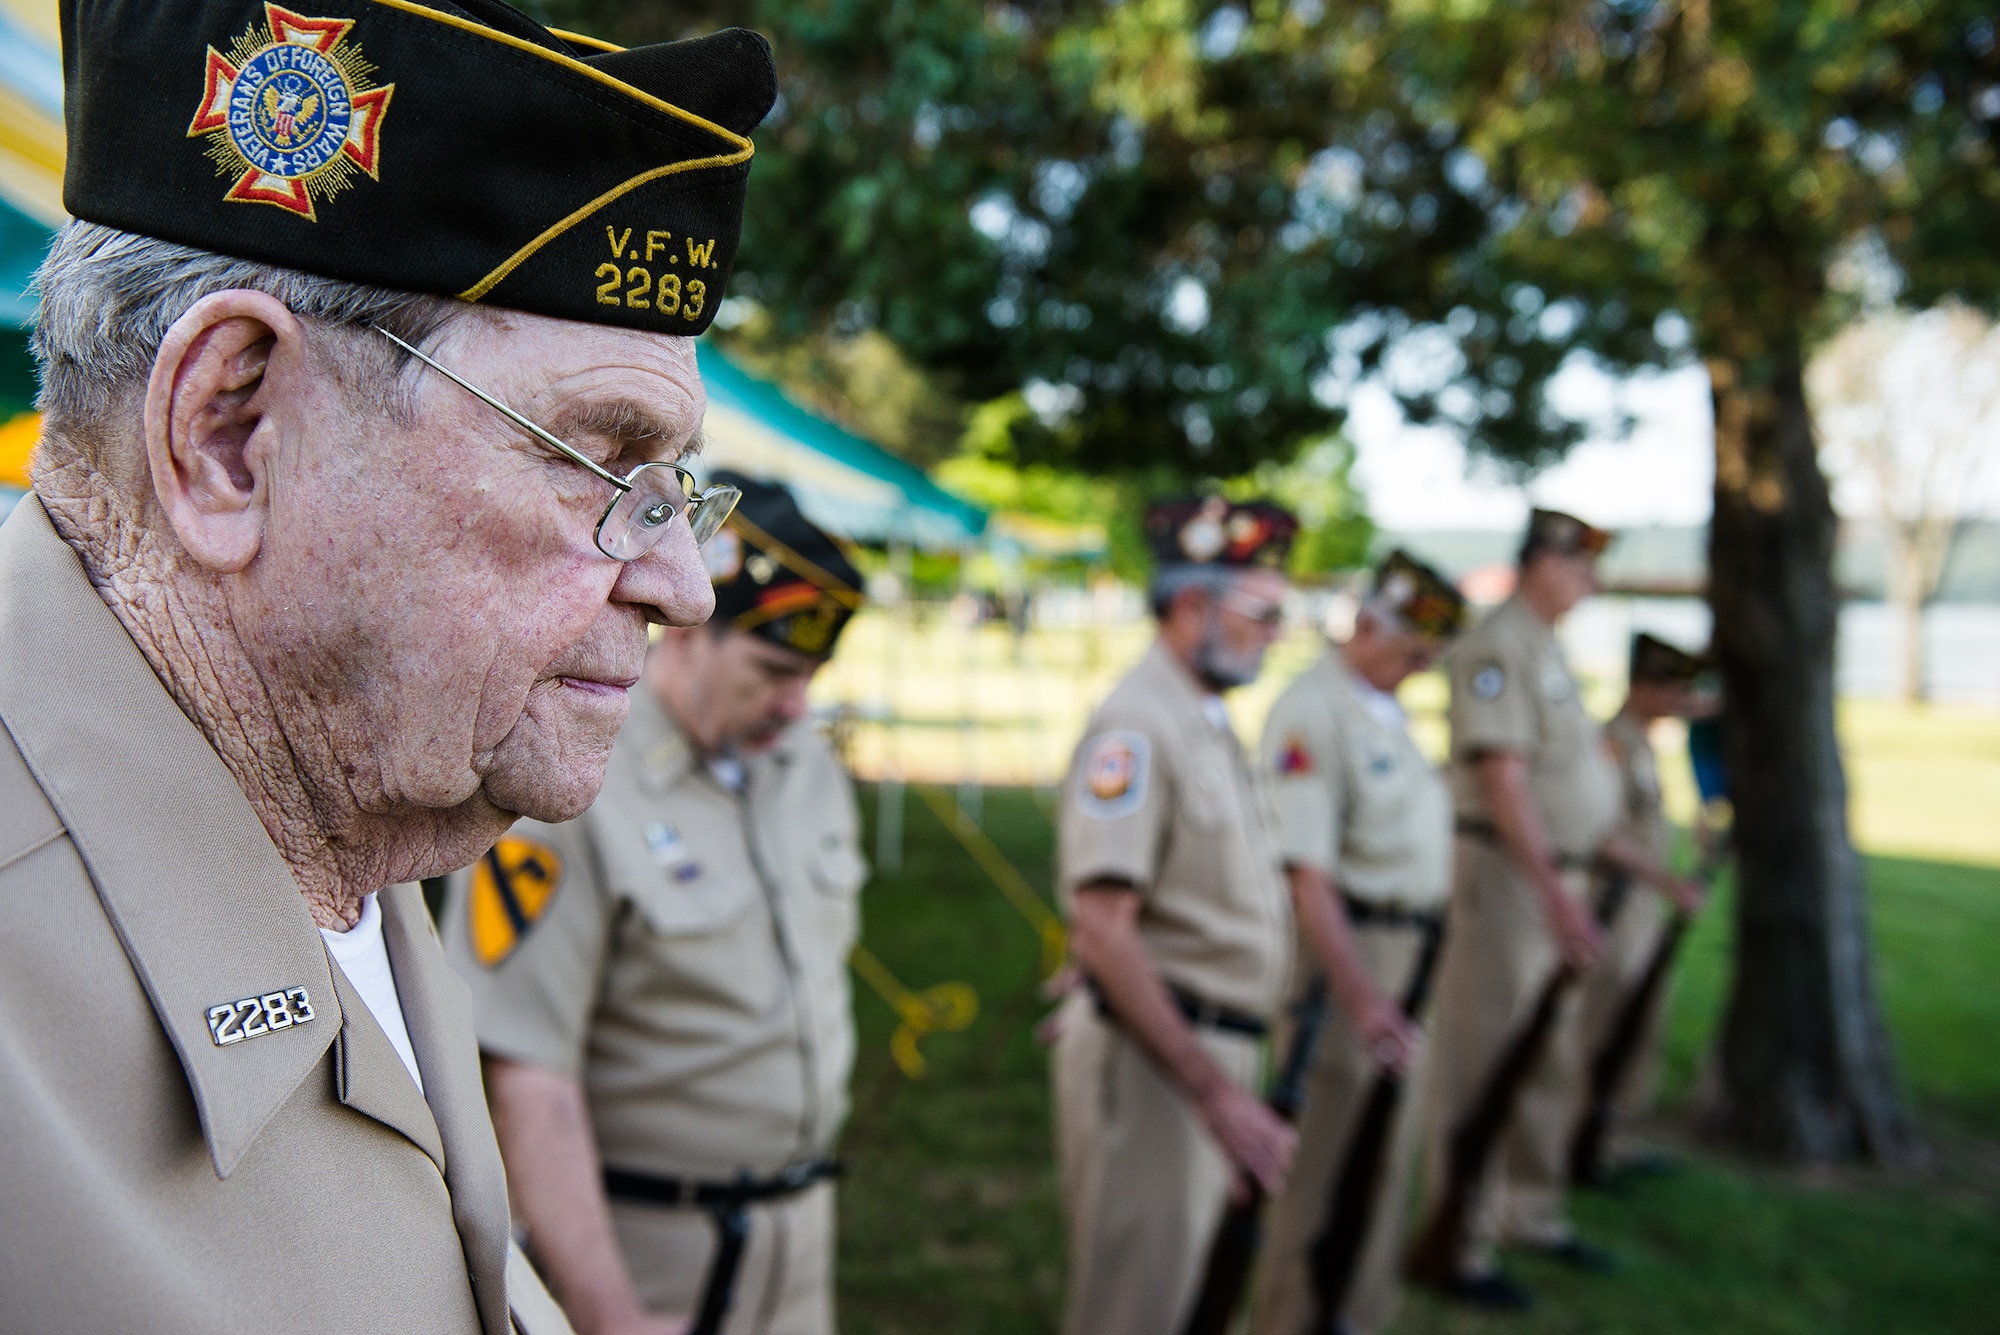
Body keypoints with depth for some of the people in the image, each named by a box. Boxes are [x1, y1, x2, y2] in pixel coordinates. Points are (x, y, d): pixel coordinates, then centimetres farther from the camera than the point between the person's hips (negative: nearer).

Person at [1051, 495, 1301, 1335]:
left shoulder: (1207, 722, 13)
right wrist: (1215, 1090, -25)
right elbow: (1101, 931, -25)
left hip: (1212, 1049, 10)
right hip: (1153, 1060, -10)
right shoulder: (1135, 725, -18)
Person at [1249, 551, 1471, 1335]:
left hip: (1409, 957, 9)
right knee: (1325, 1169, -1)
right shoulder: (1311, 711, -17)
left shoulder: (1388, 707, 13)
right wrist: (1362, 997, -30)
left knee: (1389, 1160, 19)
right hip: (1346, 953, -9)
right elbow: (1305, 872, -25)